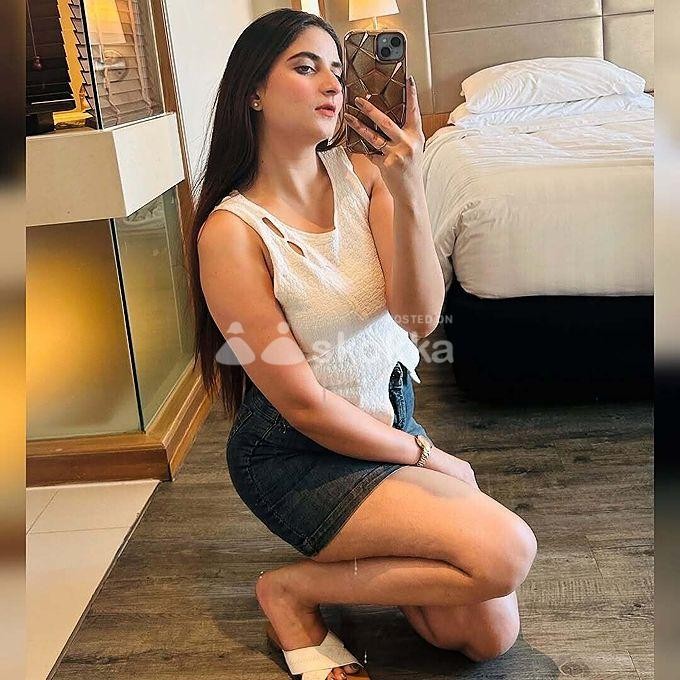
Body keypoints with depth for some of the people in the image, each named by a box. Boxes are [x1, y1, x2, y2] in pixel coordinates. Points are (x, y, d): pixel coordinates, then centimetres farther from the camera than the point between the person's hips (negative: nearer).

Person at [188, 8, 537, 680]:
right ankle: (294, 590, -3)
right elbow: (302, 404, -16)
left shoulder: (363, 175, -3)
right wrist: (425, 456, -8)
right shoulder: (230, 232, -18)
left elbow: (420, 316, -15)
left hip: (392, 419, 6)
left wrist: (408, 190, -29)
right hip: (297, 457, -5)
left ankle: (361, 555, 22)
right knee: (505, 550, -21)